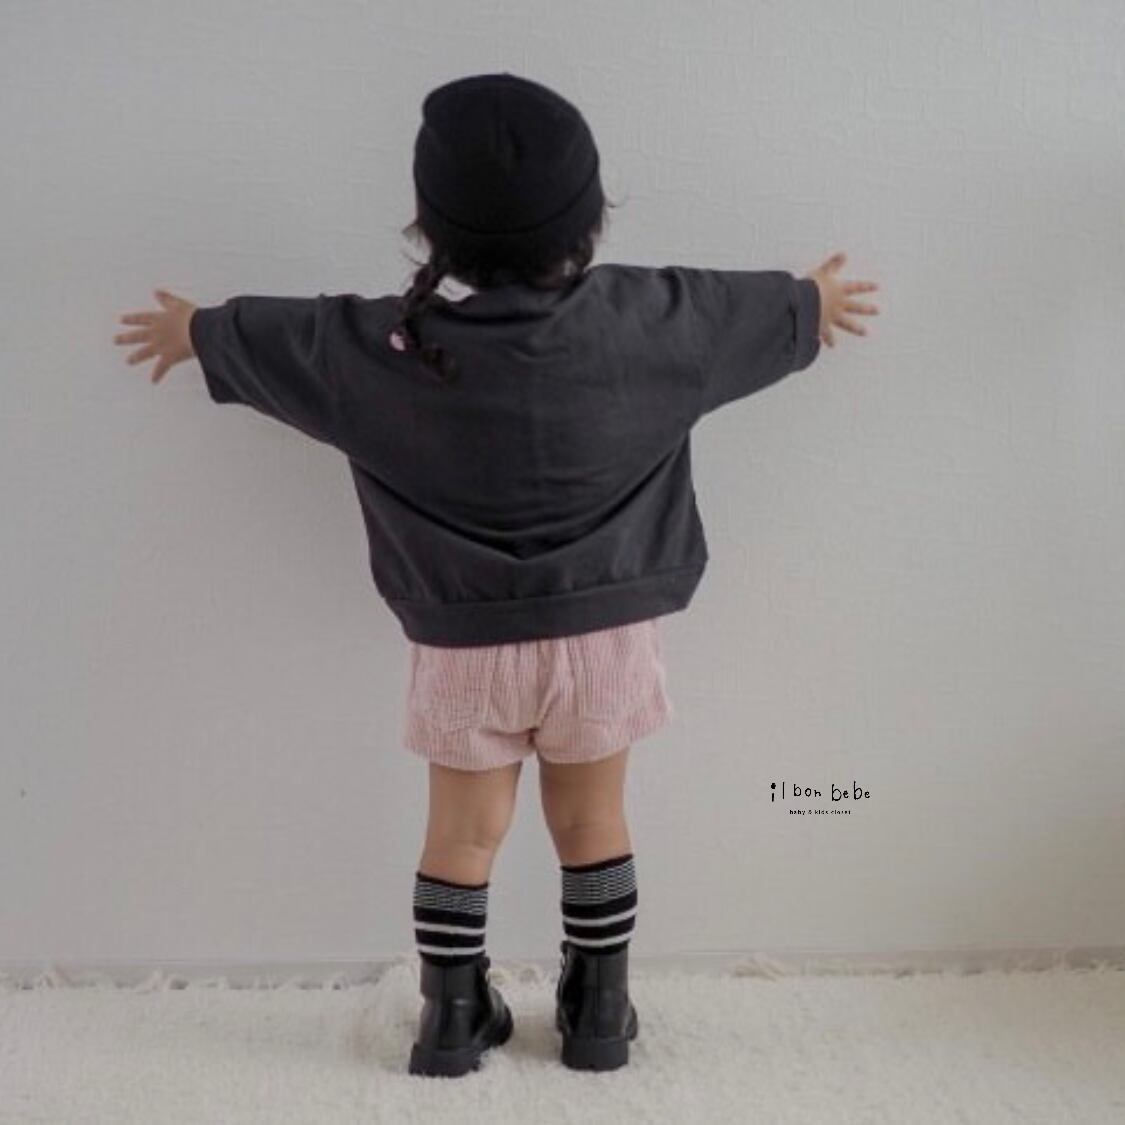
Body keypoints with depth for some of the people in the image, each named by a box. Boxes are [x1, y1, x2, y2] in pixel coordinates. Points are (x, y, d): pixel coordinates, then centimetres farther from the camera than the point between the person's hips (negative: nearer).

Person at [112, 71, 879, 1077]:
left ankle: (452, 1019, 30)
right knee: (593, 825, 17)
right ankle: (601, 1015, 31)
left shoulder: (383, 347, -12)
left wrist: (189, 330, 28)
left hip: (465, 644, 0)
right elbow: (756, 310, 9)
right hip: (607, 633, 1)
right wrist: (815, 302, 31)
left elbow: (262, 334, 7)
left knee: (461, 834, 16)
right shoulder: (649, 320, -11)